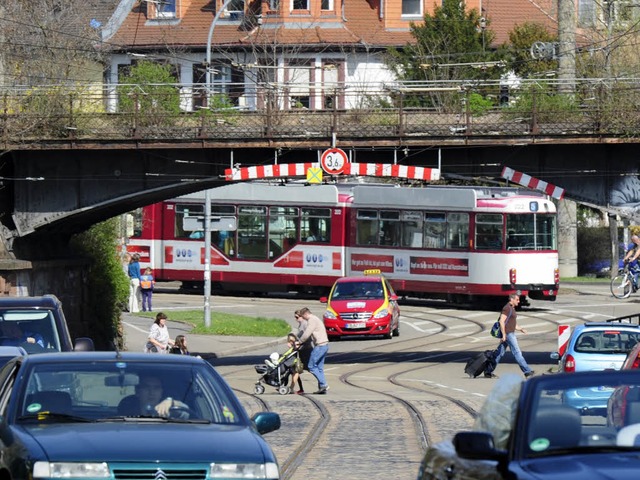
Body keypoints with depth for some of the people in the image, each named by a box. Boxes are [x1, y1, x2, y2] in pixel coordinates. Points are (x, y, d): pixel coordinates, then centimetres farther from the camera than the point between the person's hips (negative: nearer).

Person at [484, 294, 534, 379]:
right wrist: (504, 335, -23)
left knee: (500, 353, 9)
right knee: (517, 352, -8)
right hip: (507, 333, -10)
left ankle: (488, 371, 11)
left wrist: (521, 329, 13)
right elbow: (502, 321, -20)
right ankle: (527, 371, -7)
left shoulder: (512, 309, 19)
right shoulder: (507, 308, -13)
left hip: (510, 333, 10)